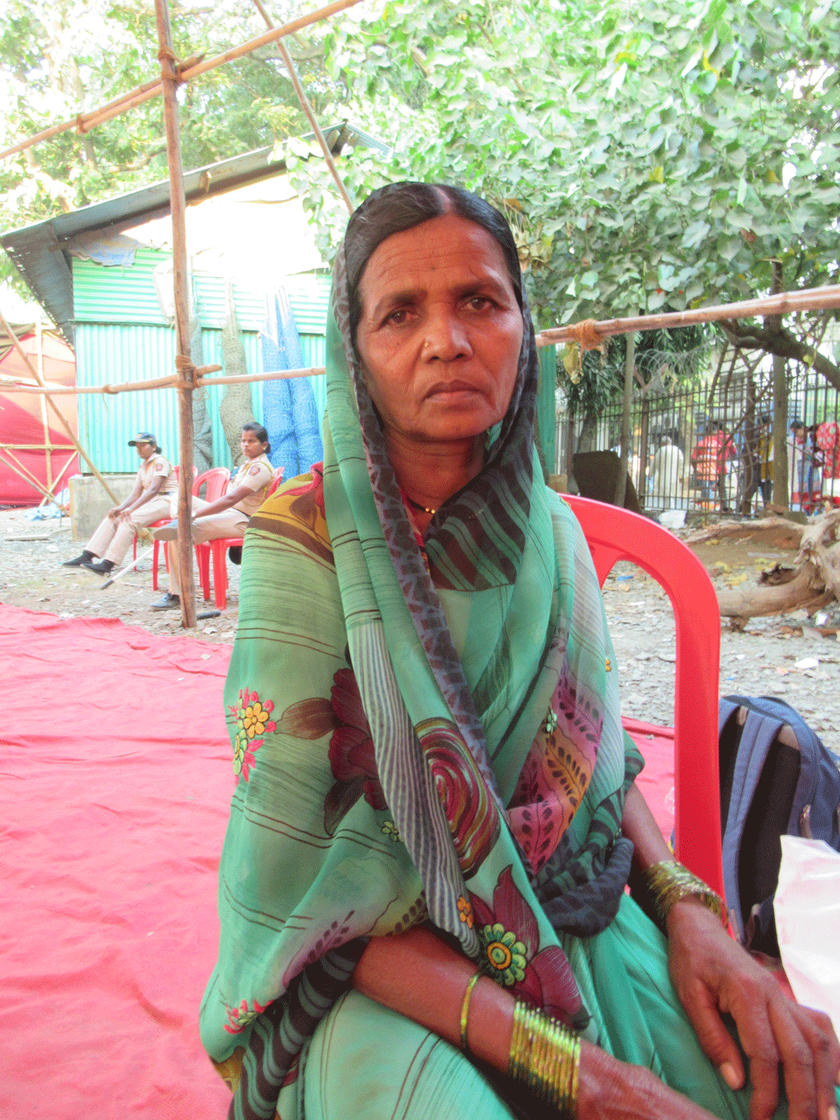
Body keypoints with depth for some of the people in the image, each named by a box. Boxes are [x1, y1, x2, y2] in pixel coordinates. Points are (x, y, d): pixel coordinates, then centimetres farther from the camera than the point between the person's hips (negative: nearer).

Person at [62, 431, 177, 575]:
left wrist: (131, 508, -29)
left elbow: (154, 489, -21)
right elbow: (135, 494, 12)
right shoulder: (143, 467, 20)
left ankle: (108, 564, -37)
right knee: (112, 516, -6)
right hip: (150, 502, 9)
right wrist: (121, 507, -8)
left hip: (165, 502, -9)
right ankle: (87, 556, -15)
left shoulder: (160, 461, -8)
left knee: (129, 519, -30)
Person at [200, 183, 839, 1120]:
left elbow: (600, 756, 9)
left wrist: (688, 907, -10)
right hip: (367, 964, -4)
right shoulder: (300, 540, -16)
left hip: (572, 917, 5)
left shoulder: (551, 529, -1)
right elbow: (291, 865, -18)